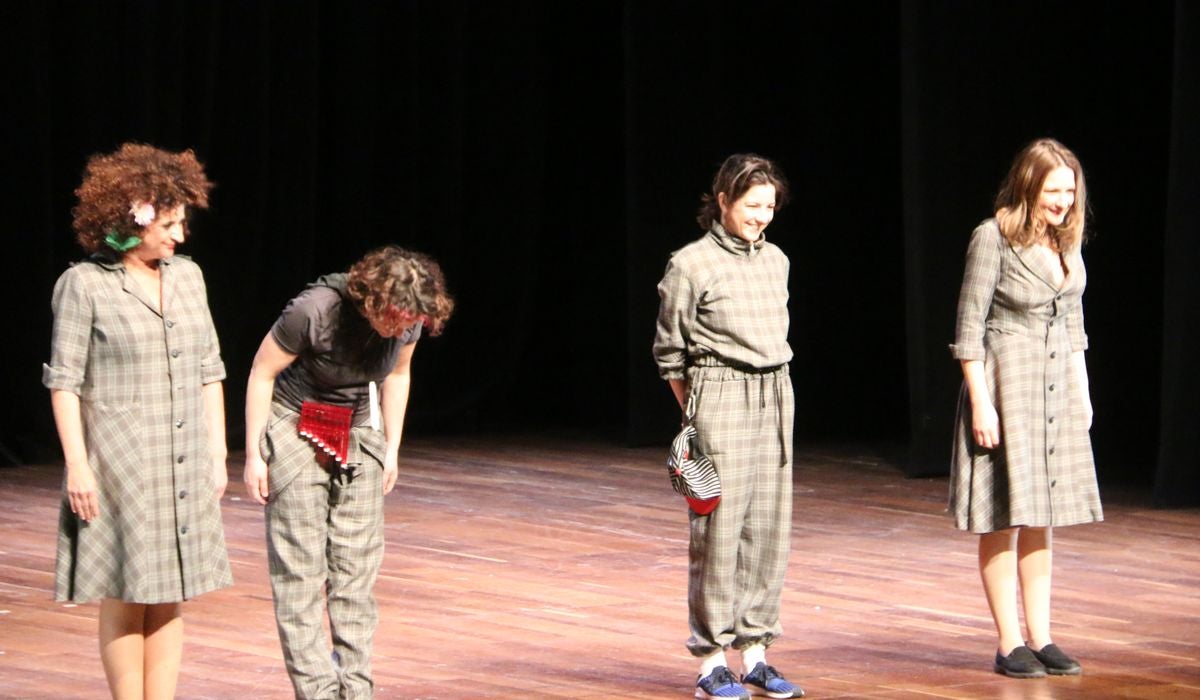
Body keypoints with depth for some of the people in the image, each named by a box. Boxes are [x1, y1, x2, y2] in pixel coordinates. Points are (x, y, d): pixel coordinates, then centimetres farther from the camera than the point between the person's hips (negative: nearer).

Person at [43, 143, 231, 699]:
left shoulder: (187, 276, 9)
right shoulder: (84, 284, -7)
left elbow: (209, 372, 14)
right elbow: (64, 381, -7)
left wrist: (217, 454, 11)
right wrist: (77, 465, -13)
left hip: (184, 462, 5)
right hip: (119, 463, -5)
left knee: (170, 597, 7)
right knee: (125, 598, -1)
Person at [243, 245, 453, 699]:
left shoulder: (409, 321, -12)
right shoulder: (315, 311, -26)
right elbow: (262, 372, -14)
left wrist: (392, 448, 13)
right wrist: (254, 455, -11)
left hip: (359, 436, 5)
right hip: (296, 432, -4)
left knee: (358, 568, 1)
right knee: (299, 572, -8)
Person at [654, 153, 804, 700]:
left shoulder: (775, 260, 11)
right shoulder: (691, 265, -6)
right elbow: (669, 352, 0)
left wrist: (770, 395, 14)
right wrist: (696, 412, 1)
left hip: (775, 398, 6)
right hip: (719, 398, -6)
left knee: (768, 527, 5)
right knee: (718, 529, -4)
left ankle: (754, 651, 13)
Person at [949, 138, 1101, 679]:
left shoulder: (1067, 239, 7)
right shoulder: (994, 238, -13)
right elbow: (969, 325, -12)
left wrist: (1082, 391, 15)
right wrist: (980, 401, -16)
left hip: (1058, 384, 7)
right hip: (1006, 381, -7)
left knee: (1041, 517, 10)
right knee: (1002, 516, -2)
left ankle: (1040, 637, 14)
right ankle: (1009, 644, 3)